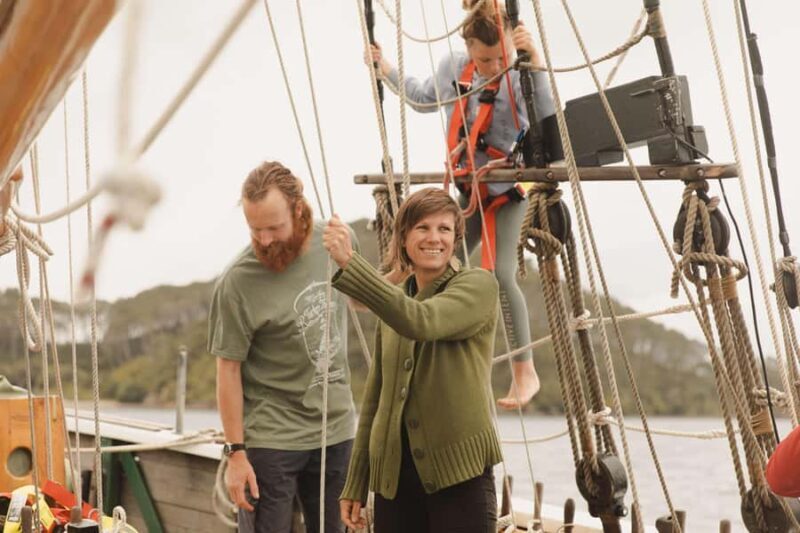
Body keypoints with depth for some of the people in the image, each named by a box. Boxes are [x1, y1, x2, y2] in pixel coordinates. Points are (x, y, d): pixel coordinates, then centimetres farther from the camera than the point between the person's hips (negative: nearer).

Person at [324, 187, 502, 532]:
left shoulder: (478, 285, -3)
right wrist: (355, 485, 14)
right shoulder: (392, 304, 14)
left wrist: (349, 264, -29)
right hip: (394, 476, 5)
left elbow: (421, 322, -24)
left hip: (459, 472, -5)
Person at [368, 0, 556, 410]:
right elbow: (422, 97, 18)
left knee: (500, 273, -18)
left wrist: (534, 61, -42)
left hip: (506, 189, -6)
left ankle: (525, 373, -9)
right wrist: (383, 67, 21)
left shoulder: (518, 76, -19)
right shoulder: (455, 68, -2)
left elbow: (547, 118, -36)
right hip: (467, 187, 6)